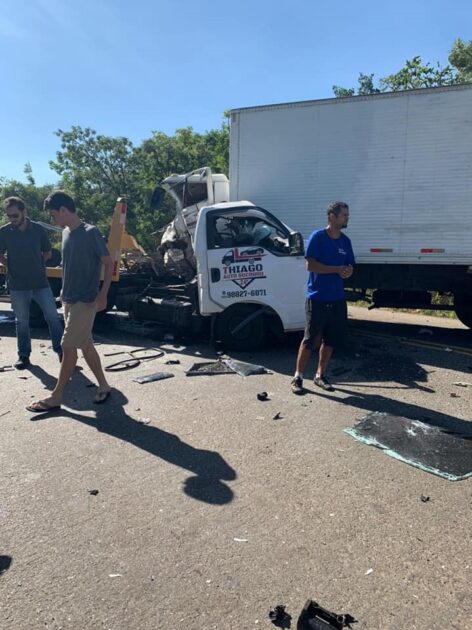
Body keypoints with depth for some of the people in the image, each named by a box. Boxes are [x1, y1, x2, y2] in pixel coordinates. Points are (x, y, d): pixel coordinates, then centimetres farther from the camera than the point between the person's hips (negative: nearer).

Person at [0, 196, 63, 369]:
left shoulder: (38, 229, -3)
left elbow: (47, 253, 8)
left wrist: (35, 264, 2)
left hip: (40, 282, 0)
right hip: (17, 285, 0)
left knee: (53, 317, 3)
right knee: (22, 322, 10)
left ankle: (61, 350, 17)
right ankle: (24, 356, 22)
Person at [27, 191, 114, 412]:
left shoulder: (91, 233, -13)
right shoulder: (66, 232, 10)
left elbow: (109, 264, -11)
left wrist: (102, 295, -17)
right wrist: (64, 291, 16)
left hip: (85, 301, -8)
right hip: (69, 300, 8)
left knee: (68, 347, -3)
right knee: (86, 345, 12)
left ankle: (56, 397, 7)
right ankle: (103, 386, 23)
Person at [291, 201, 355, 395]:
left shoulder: (345, 241, 10)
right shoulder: (317, 237, -8)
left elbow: (350, 266, 15)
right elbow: (310, 265, -16)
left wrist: (348, 271, -9)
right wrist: (337, 269, -16)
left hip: (337, 299, 6)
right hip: (317, 298, -6)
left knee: (331, 339, 10)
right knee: (310, 339, -2)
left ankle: (320, 375, 24)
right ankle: (298, 377, 10)